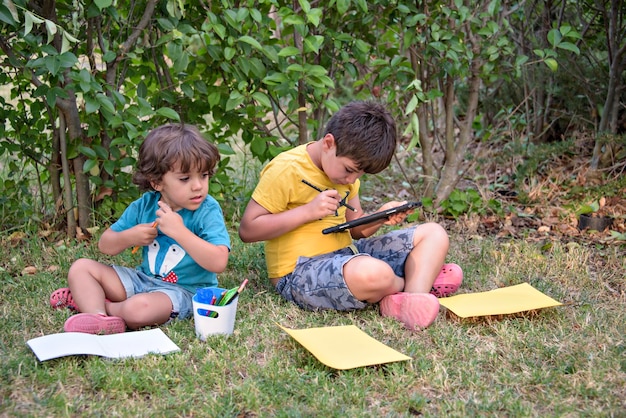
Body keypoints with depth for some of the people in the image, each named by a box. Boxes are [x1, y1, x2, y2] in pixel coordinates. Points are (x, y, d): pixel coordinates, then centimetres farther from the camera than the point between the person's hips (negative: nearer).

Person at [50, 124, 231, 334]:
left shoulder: (208, 211, -16)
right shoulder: (145, 205, -1)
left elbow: (218, 263, -30)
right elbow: (105, 245, 8)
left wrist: (179, 232, -33)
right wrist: (130, 237, -15)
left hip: (184, 290, -6)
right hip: (143, 279, 7)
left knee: (138, 308, -36)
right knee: (81, 267, 3)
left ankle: (87, 299, -7)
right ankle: (97, 315, -22)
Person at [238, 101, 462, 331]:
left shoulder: (347, 165, 11)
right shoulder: (286, 170, -14)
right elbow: (247, 230, -16)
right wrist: (308, 211, -21)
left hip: (346, 254, 9)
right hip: (300, 272, -9)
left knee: (433, 234, 5)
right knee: (373, 273, -40)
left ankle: (407, 302, -22)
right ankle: (421, 278, -3)